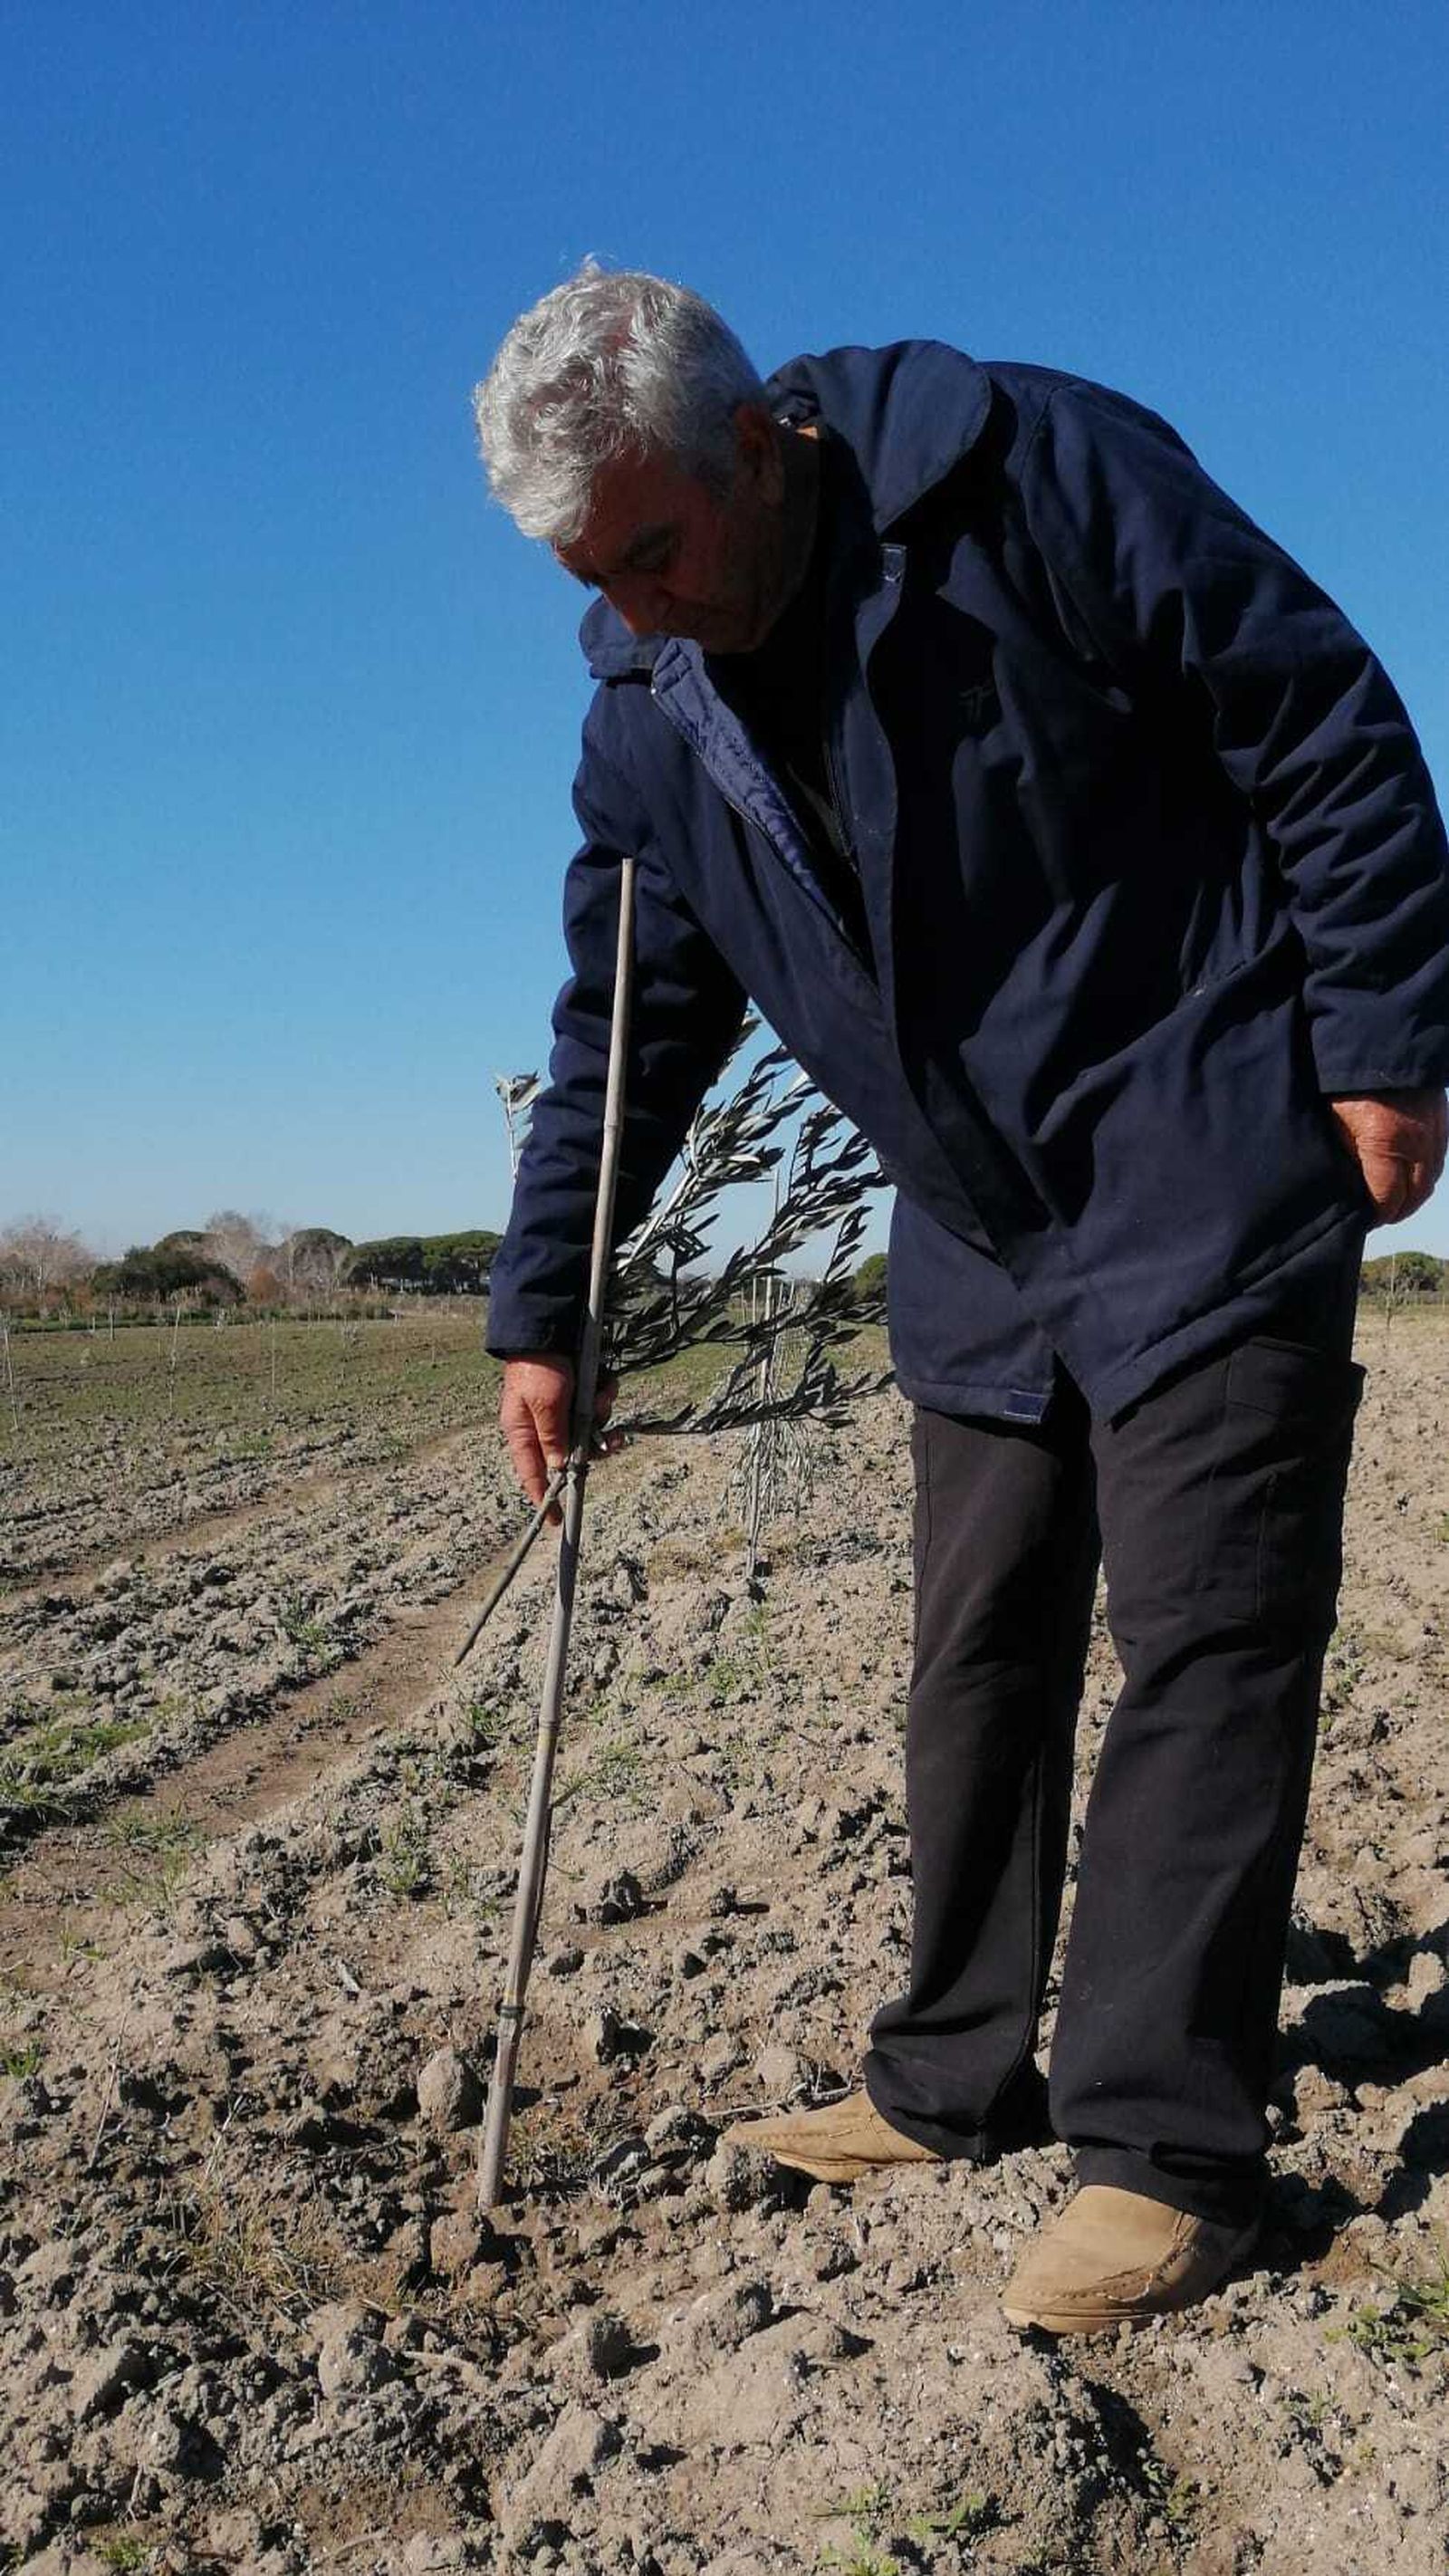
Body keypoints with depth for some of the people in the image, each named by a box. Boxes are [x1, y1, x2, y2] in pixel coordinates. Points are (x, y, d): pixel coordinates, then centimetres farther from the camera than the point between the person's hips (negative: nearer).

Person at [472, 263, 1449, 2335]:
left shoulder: (1034, 476, -16)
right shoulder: (650, 714, 2)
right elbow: (626, 1032, 9)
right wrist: (542, 1311, 7)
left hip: (1211, 1185, -6)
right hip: (980, 1240, 6)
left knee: (1200, 1652, -5)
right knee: (978, 1658, 10)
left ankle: (1168, 2149, 3)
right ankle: (957, 2081, 23)